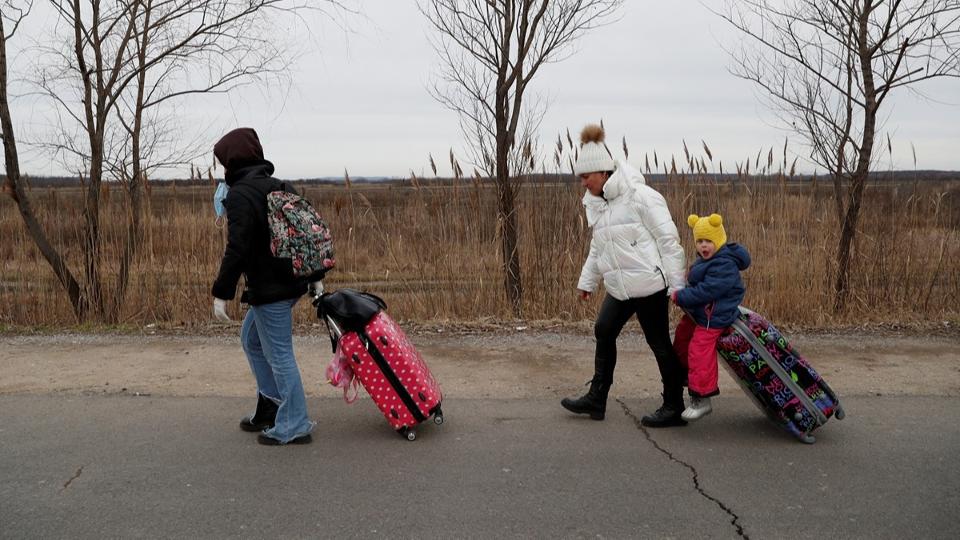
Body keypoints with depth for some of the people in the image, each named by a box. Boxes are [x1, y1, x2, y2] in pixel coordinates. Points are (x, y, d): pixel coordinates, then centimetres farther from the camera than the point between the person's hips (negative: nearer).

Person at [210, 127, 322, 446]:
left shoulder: (240, 194, -15)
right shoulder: (275, 186, 12)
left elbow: (237, 249, -22)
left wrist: (221, 293, -17)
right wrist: (314, 275, 20)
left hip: (270, 288, -10)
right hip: (291, 280, 10)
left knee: (279, 354, 0)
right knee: (251, 339, 23)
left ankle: (294, 427, 9)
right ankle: (271, 406, 29)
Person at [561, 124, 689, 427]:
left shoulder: (640, 196, -14)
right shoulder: (594, 203, 10)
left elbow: (668, 240, -13)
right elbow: (598, 248, 21)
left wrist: (677, 285, -14)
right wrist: (587, 281, 19)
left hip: (649, 283, -8)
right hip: (619, 286, 8)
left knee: (659, 343, 1)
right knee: (604, 332, 11)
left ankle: (674, 407, 15)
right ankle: (596, 399, 23)